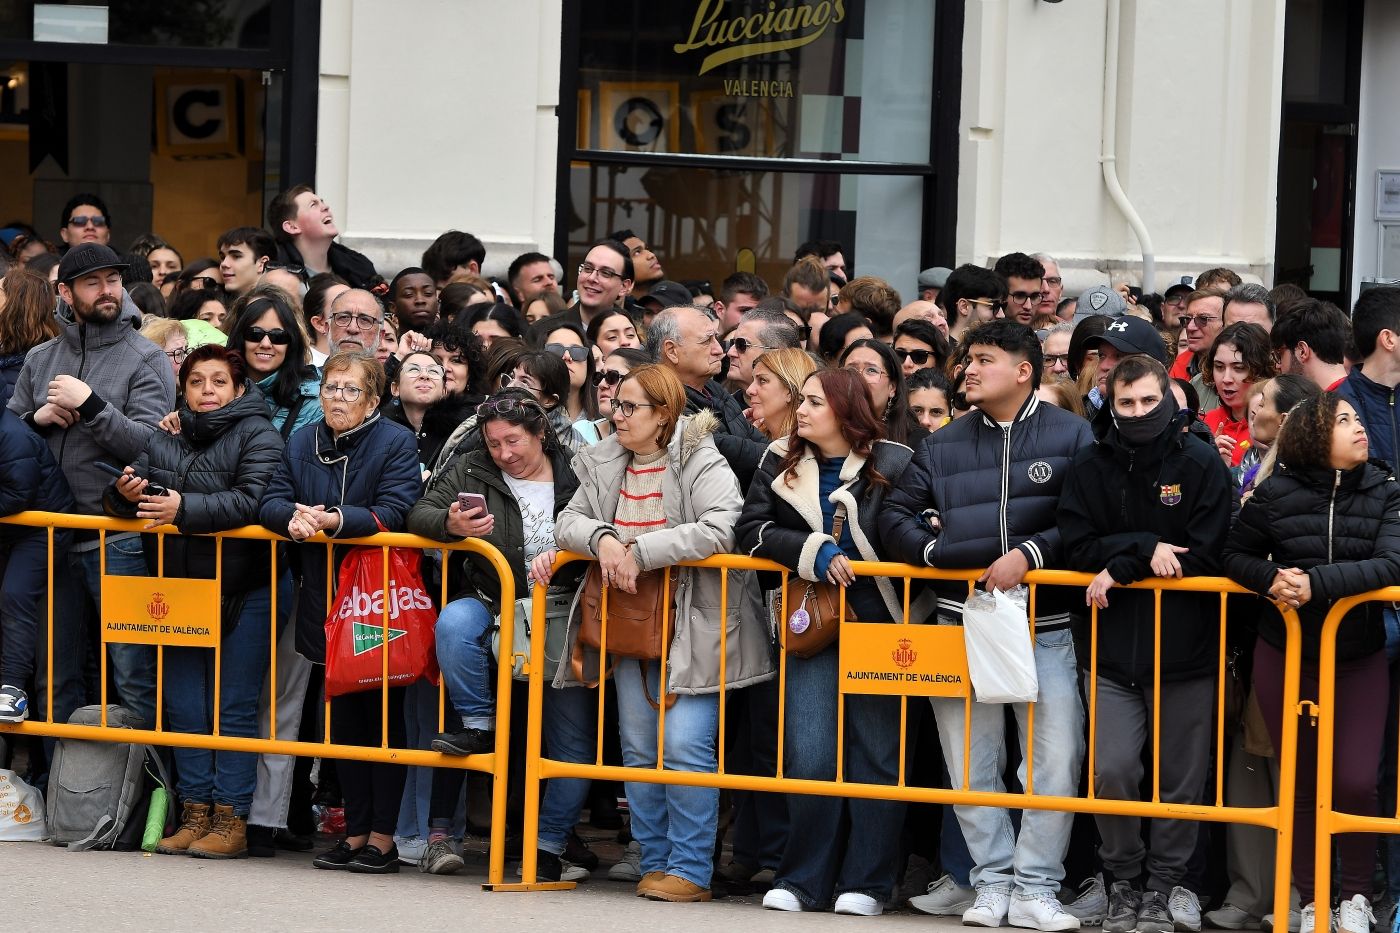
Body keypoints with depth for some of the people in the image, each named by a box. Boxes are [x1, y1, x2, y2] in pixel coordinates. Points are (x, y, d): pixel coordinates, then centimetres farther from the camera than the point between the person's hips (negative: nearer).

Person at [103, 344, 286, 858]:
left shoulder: (258, 436, -7)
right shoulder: (163, 441, 11)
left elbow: (252, 501, -23)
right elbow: (120, 500, 8)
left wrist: (185, 508, -31)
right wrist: (125, 494, -16)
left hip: (243, 595, -6)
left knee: (232, 708, -4)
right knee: (184, 708, 7)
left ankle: (231, 821, -2)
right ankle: (195, 816, 13)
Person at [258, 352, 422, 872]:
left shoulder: (396, 444, -7)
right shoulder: (303, 444, 10)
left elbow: (393, 515, -18)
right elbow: (270, 502, 3)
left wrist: (333, 520, -29)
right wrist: (294, 516, -19)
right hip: (327, 604, 5)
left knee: (382, 716, -1)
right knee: (342, 718, 10)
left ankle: (383, 837, 3)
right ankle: (355, 831, 17)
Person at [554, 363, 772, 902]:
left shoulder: (703, 464, -9)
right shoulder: (604, 465, 11)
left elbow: (720, 530, -23)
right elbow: (567, 523, 9)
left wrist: (640, 551, -22)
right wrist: (602, 538, -14)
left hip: (691, 626, -6)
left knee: (685, 745, -12)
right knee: (638, 749, 7)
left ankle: (690, 870, -6)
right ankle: (656, 863, 16)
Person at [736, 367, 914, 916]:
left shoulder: (894, 464, -1)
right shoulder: (781, 464, 8)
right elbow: (751, 531, -1)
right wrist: (814, 551, -12)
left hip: (878, 623, -2)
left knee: (876, 754, 2)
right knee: (809, 757, -2)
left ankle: (866, 883, 8)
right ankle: (804, 881, 6)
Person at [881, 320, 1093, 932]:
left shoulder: (1071, 435, 1)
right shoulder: (943, 446, 12)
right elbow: (896, 516, 11)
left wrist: (1030, 554, -16)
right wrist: (938, 553, -5)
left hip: (1046, 625, -3)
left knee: (1057, 758, -8)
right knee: (971, 765, 5)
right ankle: (993, 882, 15)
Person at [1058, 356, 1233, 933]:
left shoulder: (1201, 465, -4)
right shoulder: (1090, 467, 2)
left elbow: (1204, 554, -10)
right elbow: (1077, 546, -3)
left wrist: (1120, 567, -12)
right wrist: (1145, 547, -17)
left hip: (1186, 651, -1)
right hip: (1114, 653, 1)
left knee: (1182, 779, 6)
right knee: (1111, 771, -9)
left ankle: (1164, 885, 21)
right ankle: (1123, 881, 11)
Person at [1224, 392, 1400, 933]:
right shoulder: (1275, 493, -5)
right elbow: (1235, 556, 2)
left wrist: (1316, 582, -29)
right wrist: (1271, 578, -19)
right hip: (1285, 656, 1)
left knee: (1355, 782, -10)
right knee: (1300, 783, 7)